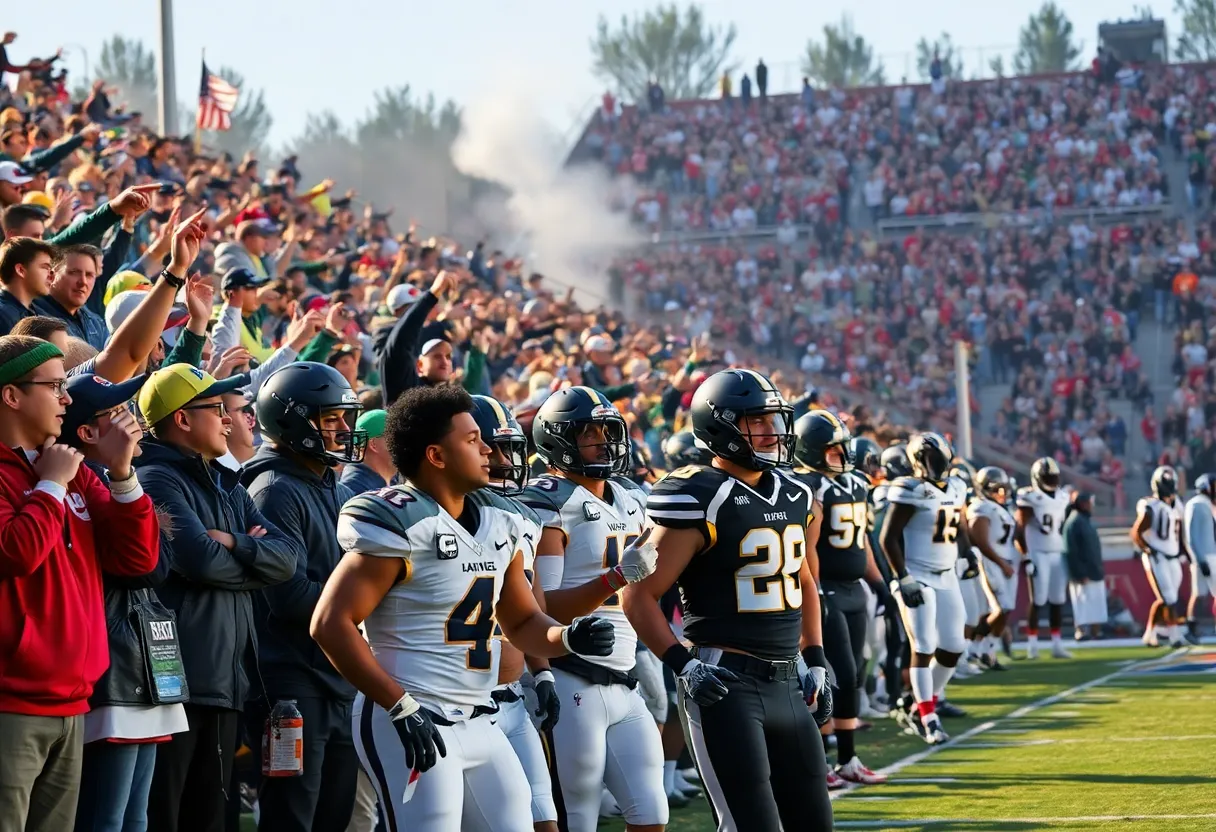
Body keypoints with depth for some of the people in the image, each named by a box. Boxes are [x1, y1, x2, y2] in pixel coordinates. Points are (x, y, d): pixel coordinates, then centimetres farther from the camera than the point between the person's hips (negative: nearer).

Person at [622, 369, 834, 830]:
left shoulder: (795, 496, 11)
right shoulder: (700, 501, -12)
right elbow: (640, 595, -12)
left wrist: (816, 662, 19)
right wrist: (683, 665, -20)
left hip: (786, 684, 8)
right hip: (726, 684, -8)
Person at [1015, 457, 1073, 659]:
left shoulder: (1062, 497, 11)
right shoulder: (1029, 497, -9)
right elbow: (1020, 529, -10)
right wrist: (1026, 556, -15)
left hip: (1058, 553, 6)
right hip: (1038, 554, -6)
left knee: (1057, 600, 6)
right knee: (1038, 600, -6)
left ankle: (1057, 644, 11)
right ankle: (1032, 644, 0)